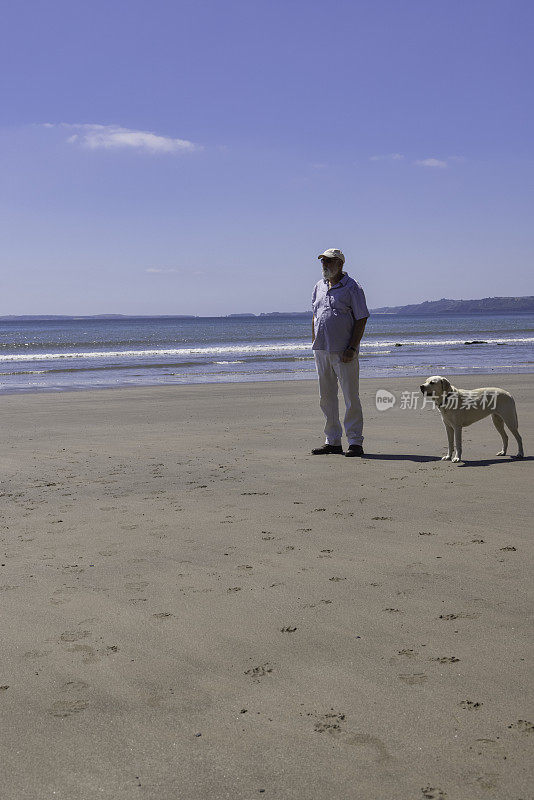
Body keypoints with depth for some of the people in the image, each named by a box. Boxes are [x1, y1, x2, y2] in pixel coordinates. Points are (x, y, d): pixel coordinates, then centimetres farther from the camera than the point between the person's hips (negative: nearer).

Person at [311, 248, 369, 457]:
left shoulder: (351, 288, -5)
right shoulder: (319, 287, 14)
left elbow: (361, 319, -8)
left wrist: (352, 348, -16)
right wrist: (314, 343, 13)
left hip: (343, 352, -7)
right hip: (321, 351, 7)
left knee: (351, 397, -3)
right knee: (327, 398, 10)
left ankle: (355, 442, 1)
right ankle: (333, 441, 18)